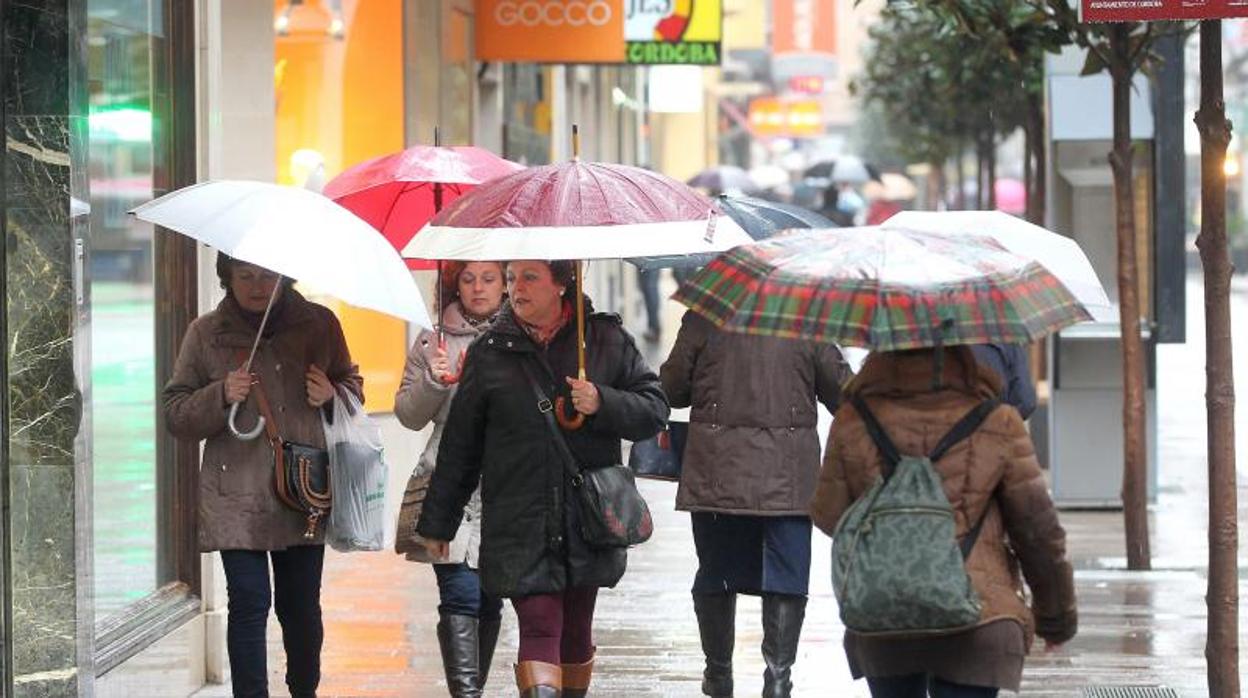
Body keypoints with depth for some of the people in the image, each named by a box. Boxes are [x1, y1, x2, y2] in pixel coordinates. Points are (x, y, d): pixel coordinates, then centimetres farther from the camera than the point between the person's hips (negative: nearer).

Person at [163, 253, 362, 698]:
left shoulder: (319, 324, 6)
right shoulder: (206, 334, 3)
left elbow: (353, 387, 19)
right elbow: (175, 415, 4)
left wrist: (332, 396, -4)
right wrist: (222, 396, -14)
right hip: (236, 500, -2)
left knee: (302, 603, 9)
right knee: (249, 602, -7)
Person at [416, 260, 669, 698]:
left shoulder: (606, 340, 4)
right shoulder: (490, 352, 3)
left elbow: (654, 410, 5)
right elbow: (459, 446, 9)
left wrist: (603, 403, -15)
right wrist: (437, 523, 11)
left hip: (587, 521, 2)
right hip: (519, 526, -2)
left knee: (575, 628, 12)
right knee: (538, 626, -14)